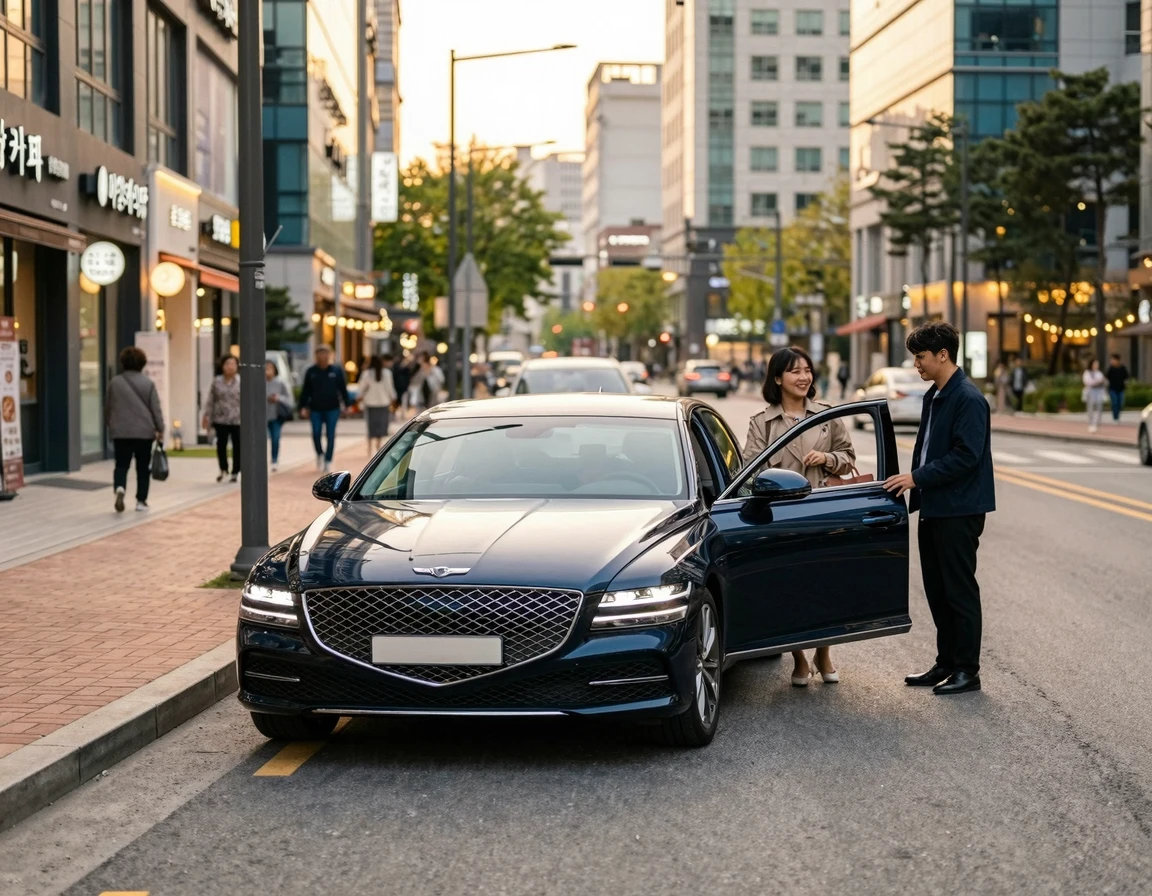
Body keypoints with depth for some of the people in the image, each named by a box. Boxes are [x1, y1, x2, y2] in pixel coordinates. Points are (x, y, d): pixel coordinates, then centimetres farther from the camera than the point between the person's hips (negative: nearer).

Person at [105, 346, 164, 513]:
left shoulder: (115, 382, 1)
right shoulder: (148, 383, -4)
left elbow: (107, 407, 11)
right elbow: (156, 409, -3)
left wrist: (108, 424, 28)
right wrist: (160, 429, 6)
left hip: (120, 431, 1)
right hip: (144, 431, -1)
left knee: (121, 465, 5)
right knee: (143, 467, 10)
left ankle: (119, 488, -23)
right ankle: (141, 500, 12)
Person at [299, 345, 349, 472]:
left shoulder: (336, 371, 1)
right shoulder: (311, 372, 3)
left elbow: (343, 389, 6)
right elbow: (305, 391, 7)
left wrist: (346, 405, 5)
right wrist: (303, 407, 2)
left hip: (332, 409, -1)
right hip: (316, 409, 1)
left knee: (330, 436, 0)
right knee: (316, 434, -2)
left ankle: (328, 461, 9)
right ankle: (320, 454, 24)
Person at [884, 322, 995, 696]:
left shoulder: (968, 399, -15)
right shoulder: (933, 397, 14)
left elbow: (966, 456, -22)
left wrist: (917, 478, -20)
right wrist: (915, 489, 13)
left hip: (959, 511, -9)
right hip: (934, 508, 9)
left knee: (960, 590, -2)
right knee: (937, 590, 13)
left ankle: (967, 670, 6)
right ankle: (946, 663, 23)